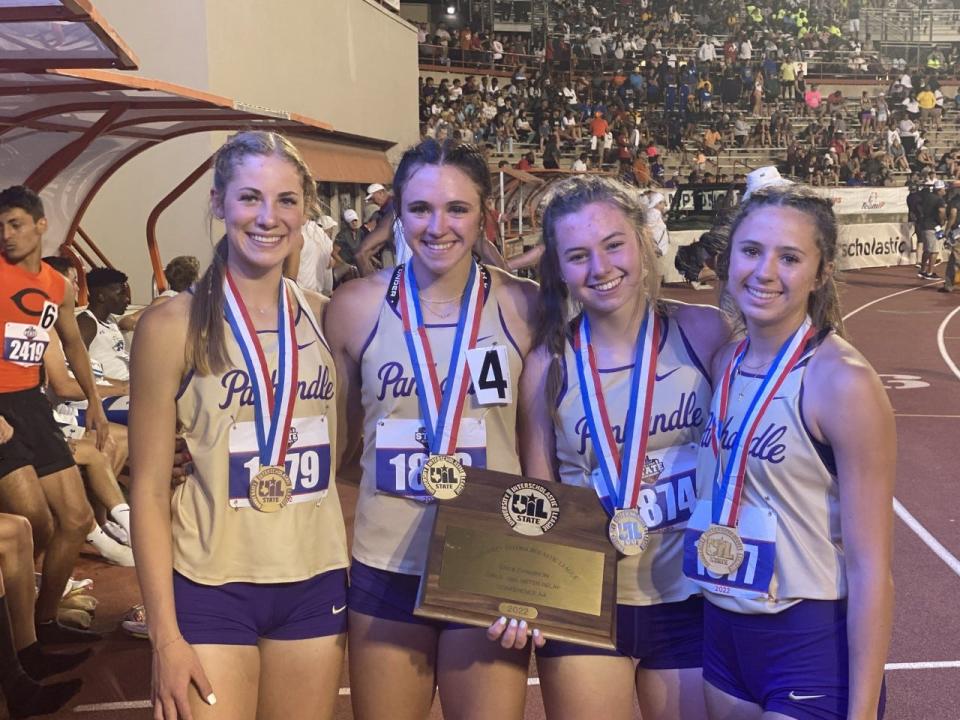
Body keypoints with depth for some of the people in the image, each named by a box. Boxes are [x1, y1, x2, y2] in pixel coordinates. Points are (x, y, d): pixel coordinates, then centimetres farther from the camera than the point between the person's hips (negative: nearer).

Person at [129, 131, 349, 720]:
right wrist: (165, 634, -11)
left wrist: (361, 580, 7)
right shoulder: (174, 324, -8)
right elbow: (149, 487, -7)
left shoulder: (326, 318, 3)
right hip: (211, 589, -3)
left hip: (317, 584, 4)